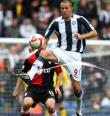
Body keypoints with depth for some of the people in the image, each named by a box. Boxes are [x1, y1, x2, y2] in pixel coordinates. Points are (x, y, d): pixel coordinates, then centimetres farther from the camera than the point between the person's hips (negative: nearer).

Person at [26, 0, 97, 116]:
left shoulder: (79, 20, -4)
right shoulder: (56, 22, 1)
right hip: (60, 51, 1)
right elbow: (46, 38, 8)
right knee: (44, 53, -32)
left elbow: (94, 33, -3)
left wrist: (82, 36, -21)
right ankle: (29, 76, -49)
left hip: (74, 55, -1)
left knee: (76, 86, -2)